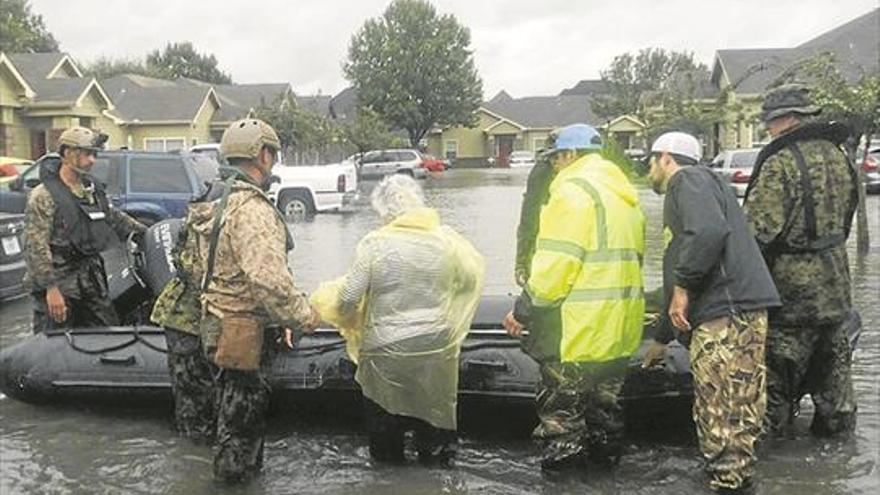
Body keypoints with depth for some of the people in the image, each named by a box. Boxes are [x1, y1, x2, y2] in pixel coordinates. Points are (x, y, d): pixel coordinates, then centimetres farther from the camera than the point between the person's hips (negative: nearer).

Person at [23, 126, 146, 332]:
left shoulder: (93, 190, 11)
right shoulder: (43, 196, -13)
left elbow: (115, 218, 27)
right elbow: (36, 247, -18)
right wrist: (50, 288, -22)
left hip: (91, 281, 8)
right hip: (59, 285, -8)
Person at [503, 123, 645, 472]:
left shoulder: (573, 191, -13)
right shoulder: (624, 195, 15)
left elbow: (555, 264, -21)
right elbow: (630, 257, 16)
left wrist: (523, 310, -12)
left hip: (579, 327, -9)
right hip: (621, 324, 9)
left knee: (562, 405, 1)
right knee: (605, 396, 23)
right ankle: (606, 452, 34)